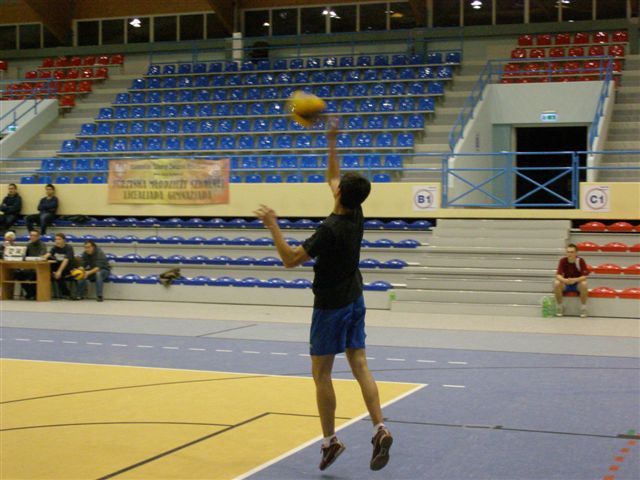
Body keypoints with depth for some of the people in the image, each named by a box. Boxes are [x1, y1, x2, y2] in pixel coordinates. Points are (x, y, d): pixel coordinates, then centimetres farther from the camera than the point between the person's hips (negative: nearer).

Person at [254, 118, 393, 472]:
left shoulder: (331, 229, -24)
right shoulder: (356, 215, -1)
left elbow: (290, 259, -22)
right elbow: (331, 178, 15)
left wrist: (272, 226, -18)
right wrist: (331, 142, 18)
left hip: (331, 306, -7)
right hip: (354, 301, 7)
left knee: (321, 373, 3)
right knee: (359, 366, 5)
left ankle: (330, 441, 7)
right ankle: (379, 429, -7)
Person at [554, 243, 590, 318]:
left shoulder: (580, 261, -15)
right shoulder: (563, 261, -12)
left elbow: (584, 276, -19)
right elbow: (558, 275, -18)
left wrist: (575, 280, -38)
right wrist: (564, 280, -41)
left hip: (577, 284, -1)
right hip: (565, 284, 1)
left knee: (584, 284, -34)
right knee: (556, 283, -29)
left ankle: (583, 307, -15)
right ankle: (559, 306, -11)